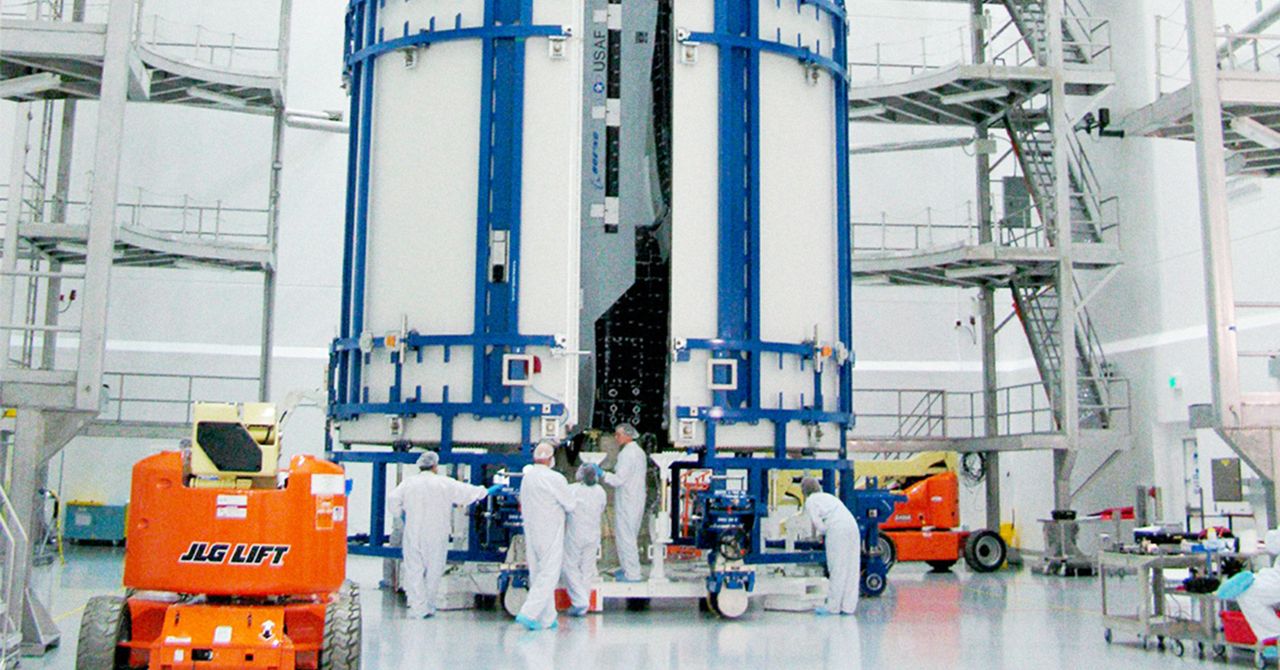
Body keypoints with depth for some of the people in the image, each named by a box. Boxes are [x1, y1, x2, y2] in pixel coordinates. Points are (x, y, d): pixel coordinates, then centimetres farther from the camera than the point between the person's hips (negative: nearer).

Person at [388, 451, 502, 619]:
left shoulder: (408, 483, 0)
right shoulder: (445, 484, -4)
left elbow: (393, 500, -5)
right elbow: (466, 492, 4)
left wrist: (400, 514, 14)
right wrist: (487, 491, 19)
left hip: (413, 535, 1)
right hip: (436, 536, -1)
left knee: (414, 571, 4)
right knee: (433, 571, 10)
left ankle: (419, 608, -3)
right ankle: (428, 606, 17)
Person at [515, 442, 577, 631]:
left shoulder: (526, 477, 4)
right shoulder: (555, 479, -17)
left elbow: (524, 507, 11)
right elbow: (570, 506, -8)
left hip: (530, 531, 7)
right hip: (550, 535, -7)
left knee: (537, 574, 11)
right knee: (549, 574, -2)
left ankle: (547, 619, 16)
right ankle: (528, 614, -11)